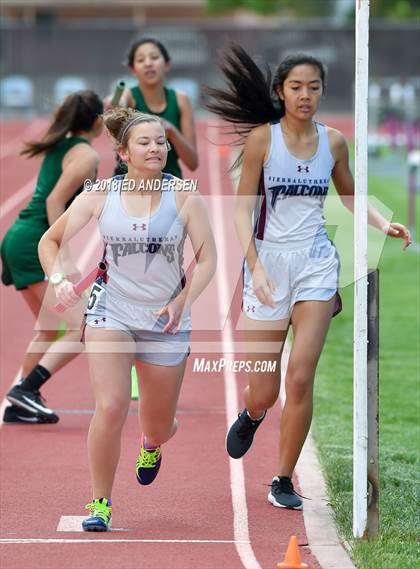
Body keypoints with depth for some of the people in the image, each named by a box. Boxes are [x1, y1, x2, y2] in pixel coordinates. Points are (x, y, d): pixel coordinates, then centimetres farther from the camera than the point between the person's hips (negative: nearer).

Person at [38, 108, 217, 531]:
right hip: (110, 311, -1)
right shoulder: (99, 196, -4)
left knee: (160, 423, 12)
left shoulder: (184, 197, -6)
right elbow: (50, 241, 7)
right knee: (110, 407, -20)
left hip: (165, 320, 1)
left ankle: (151, 444, 53)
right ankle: (100, 502, -4)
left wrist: (183, 301, -16)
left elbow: (207, 258, -3)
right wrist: (59, 281, -10)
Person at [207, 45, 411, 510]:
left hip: (316, 262, 2)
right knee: (264, 393, 2)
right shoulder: (261, 138, -6)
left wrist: (383, 224, -1)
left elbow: (350, 198, 18)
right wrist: (255, 266, -17)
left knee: (300, 378, -11)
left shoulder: (333, 142, 3)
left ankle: (283, 481, 4)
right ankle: (252, 415, 41)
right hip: (268, 261, -2)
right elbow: (242, 209, -6)